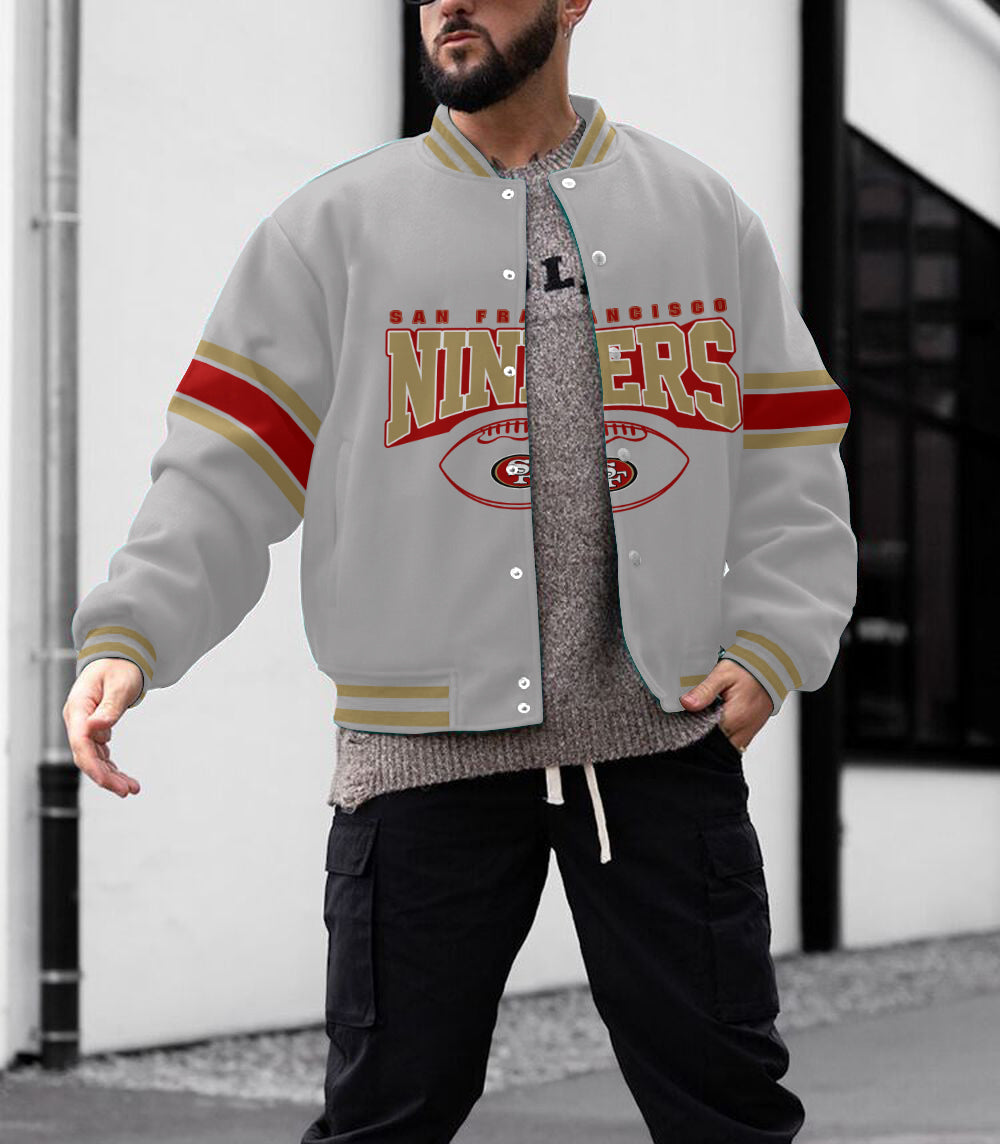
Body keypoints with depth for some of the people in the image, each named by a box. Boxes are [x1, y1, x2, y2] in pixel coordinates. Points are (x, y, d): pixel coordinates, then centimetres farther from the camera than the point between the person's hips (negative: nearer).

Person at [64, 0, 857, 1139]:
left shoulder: (704, 213, 12)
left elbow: (793, 471, 12)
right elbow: (224, 468, 2)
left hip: (668, 734, 1)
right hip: (427, 739, -1)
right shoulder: (334, 225, 7)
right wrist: (126, 636, -12)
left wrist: (772, 648, -2)